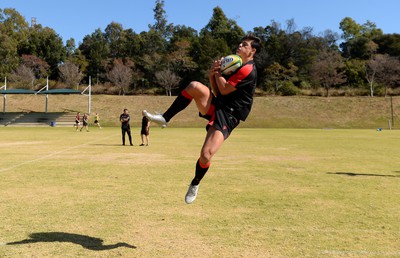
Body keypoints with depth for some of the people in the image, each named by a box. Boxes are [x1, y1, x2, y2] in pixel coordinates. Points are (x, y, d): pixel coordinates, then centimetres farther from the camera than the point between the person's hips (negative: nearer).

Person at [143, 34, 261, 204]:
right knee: (195, 86, -22)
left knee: (206, 155, -18)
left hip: (227, 117, -8)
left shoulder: (247, 70, -9)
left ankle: (195, 184, 14)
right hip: (215, 107, 8)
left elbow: (224, 90, -15)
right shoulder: (236, 65, 21)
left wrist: (217, 72, -1)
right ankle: (164, 118, -15)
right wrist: (212, 75, -2)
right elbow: (218, 91, 15)